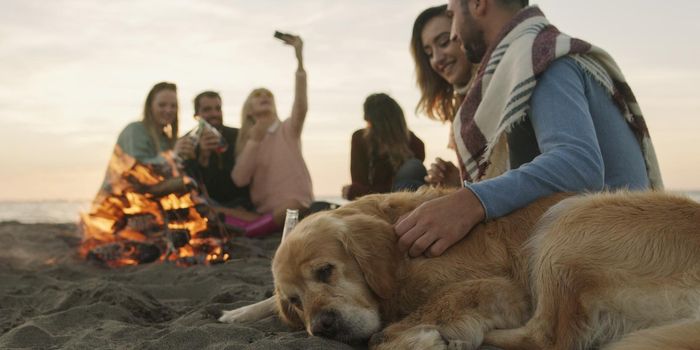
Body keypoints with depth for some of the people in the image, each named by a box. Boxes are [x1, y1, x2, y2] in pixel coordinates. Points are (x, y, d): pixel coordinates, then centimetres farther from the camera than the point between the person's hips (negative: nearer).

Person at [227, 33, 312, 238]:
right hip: (263, 212, 2)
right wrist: (254, 140, -9)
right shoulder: (246, 140, 16)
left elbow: (301, 107, -16)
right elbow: (239, 180, -1)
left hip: (295, 210, -2)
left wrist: (299, 59, -25)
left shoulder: (288, 129, 8)